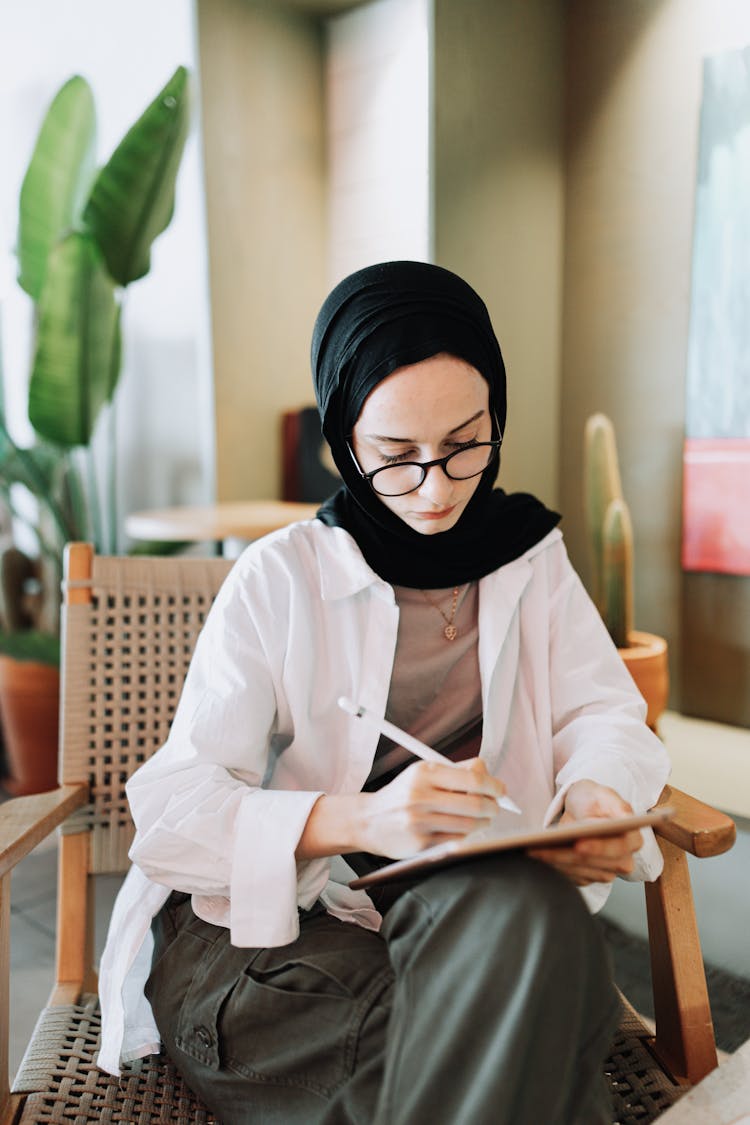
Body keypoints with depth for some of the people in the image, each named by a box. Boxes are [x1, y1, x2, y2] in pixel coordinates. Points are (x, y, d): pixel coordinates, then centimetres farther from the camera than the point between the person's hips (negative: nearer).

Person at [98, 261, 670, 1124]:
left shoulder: (530, 555, 6)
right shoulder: (280, 578, -8)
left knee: (525, 914, -33)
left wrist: (596, 792, -19)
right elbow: (176, 806, -15)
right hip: (265, 923, -3)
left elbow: (603, 711, 6)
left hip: (477, 906, 4)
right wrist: (360, 818, -34)